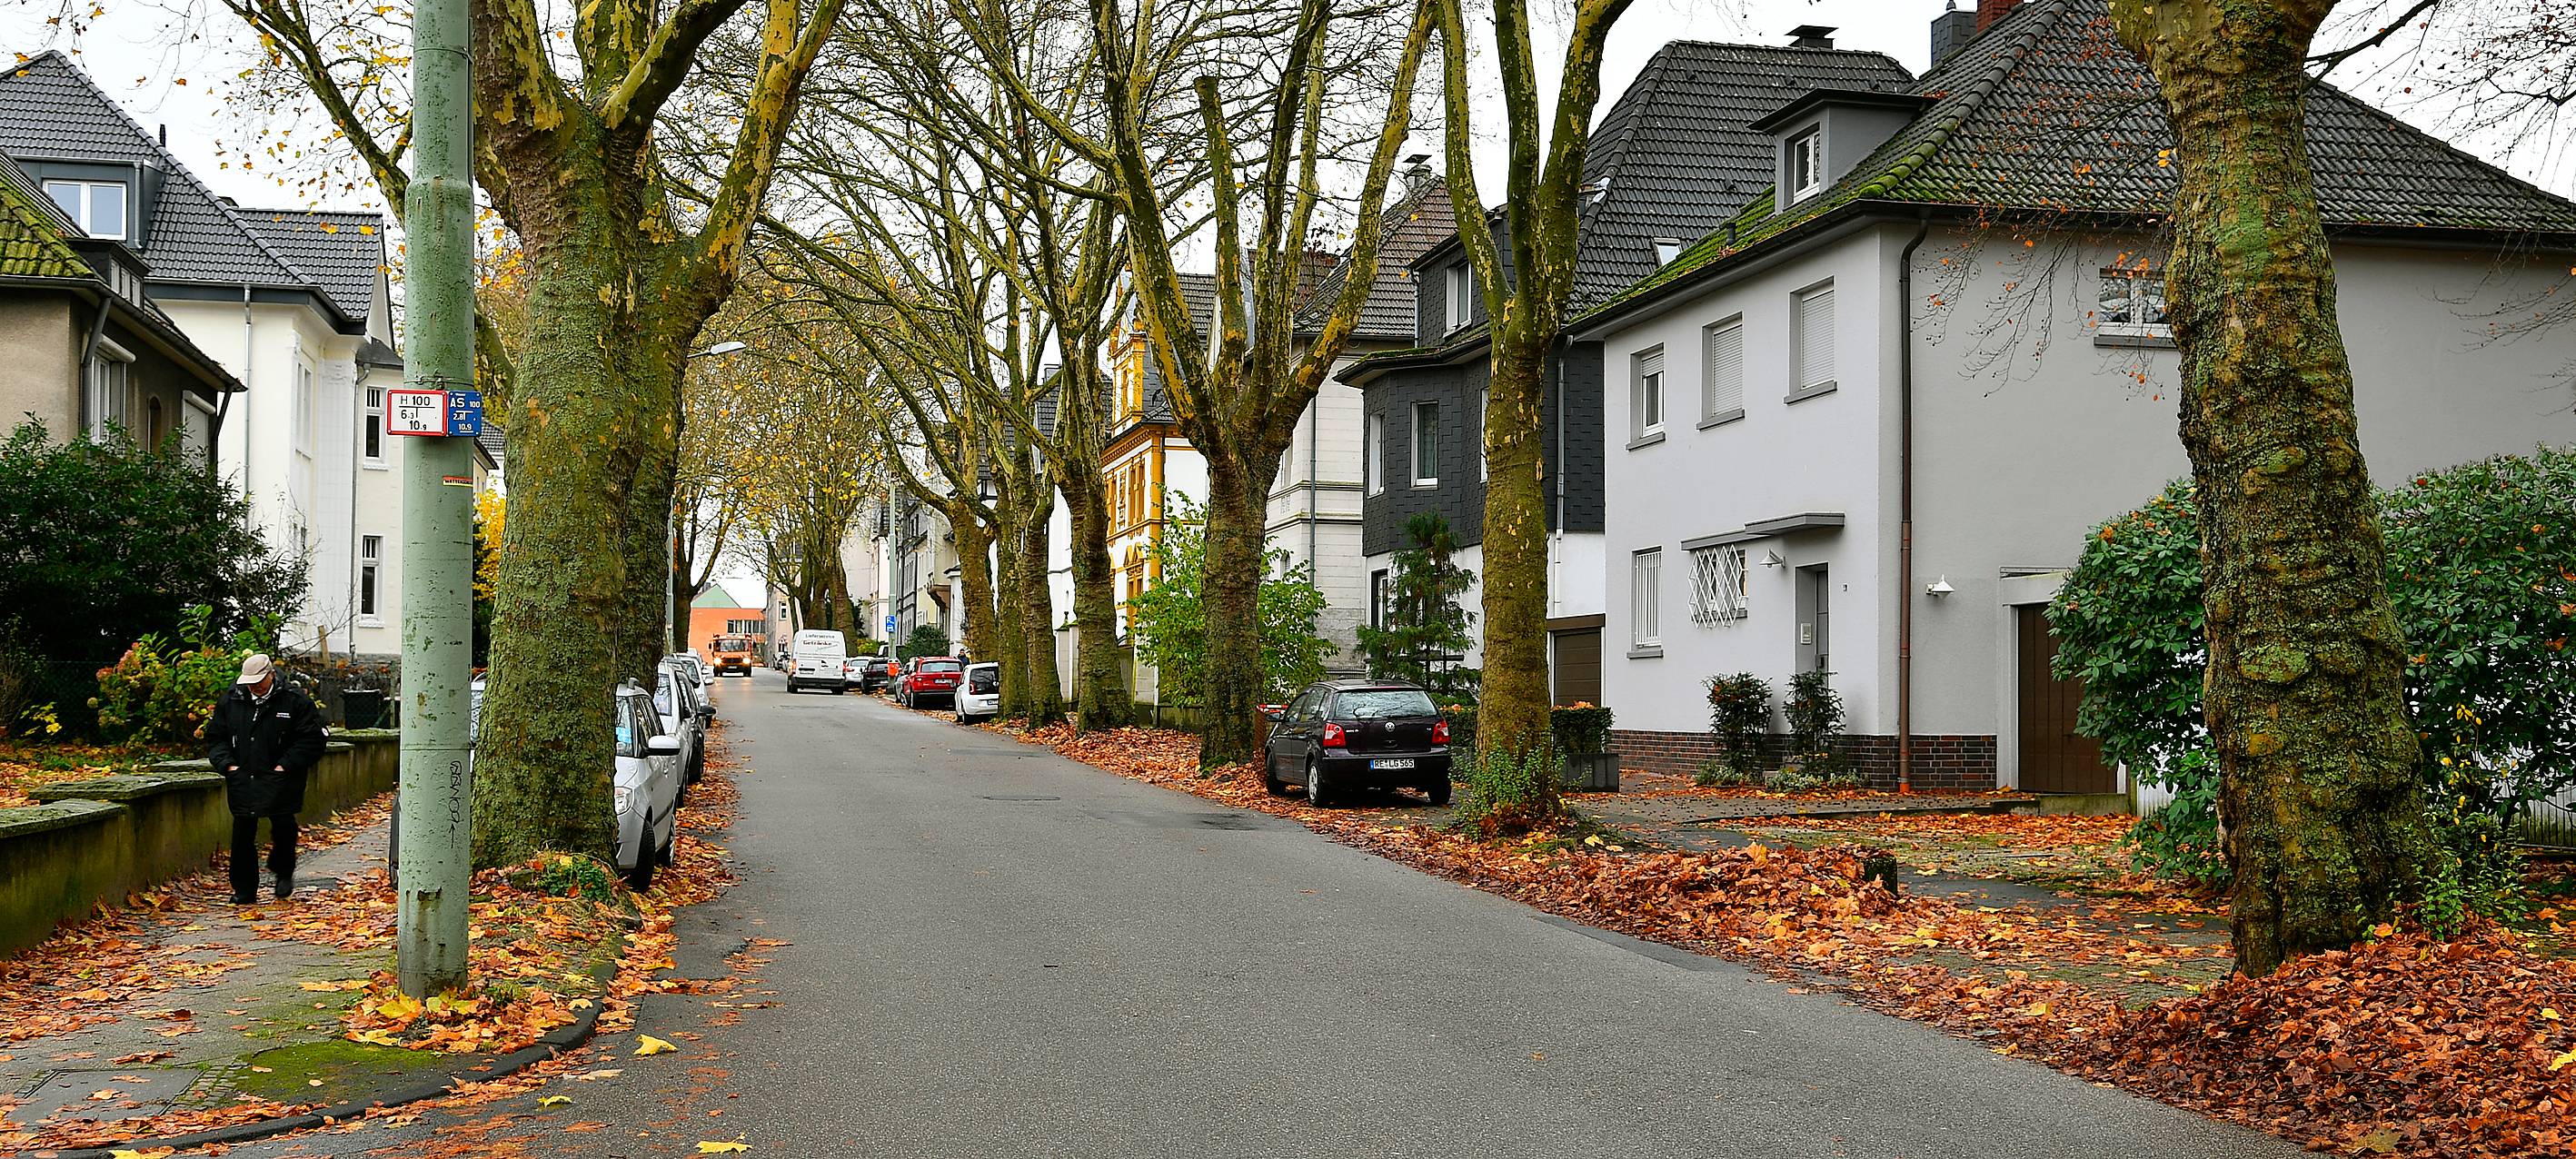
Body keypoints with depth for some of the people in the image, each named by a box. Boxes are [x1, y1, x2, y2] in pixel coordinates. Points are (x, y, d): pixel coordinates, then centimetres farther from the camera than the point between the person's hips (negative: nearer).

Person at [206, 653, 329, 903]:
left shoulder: (296, 702, -5)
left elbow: (312, 739, -5)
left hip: (280, 781, -4)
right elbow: (215, 737, 15)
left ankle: (284, 873, 18)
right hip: (242, 780, 4)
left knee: (283, 826, -10)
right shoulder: (229, 701, 7)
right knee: (242, 834, 6)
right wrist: (227, 764, 0)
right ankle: (244, 890, 16)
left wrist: (286, 766, -12)